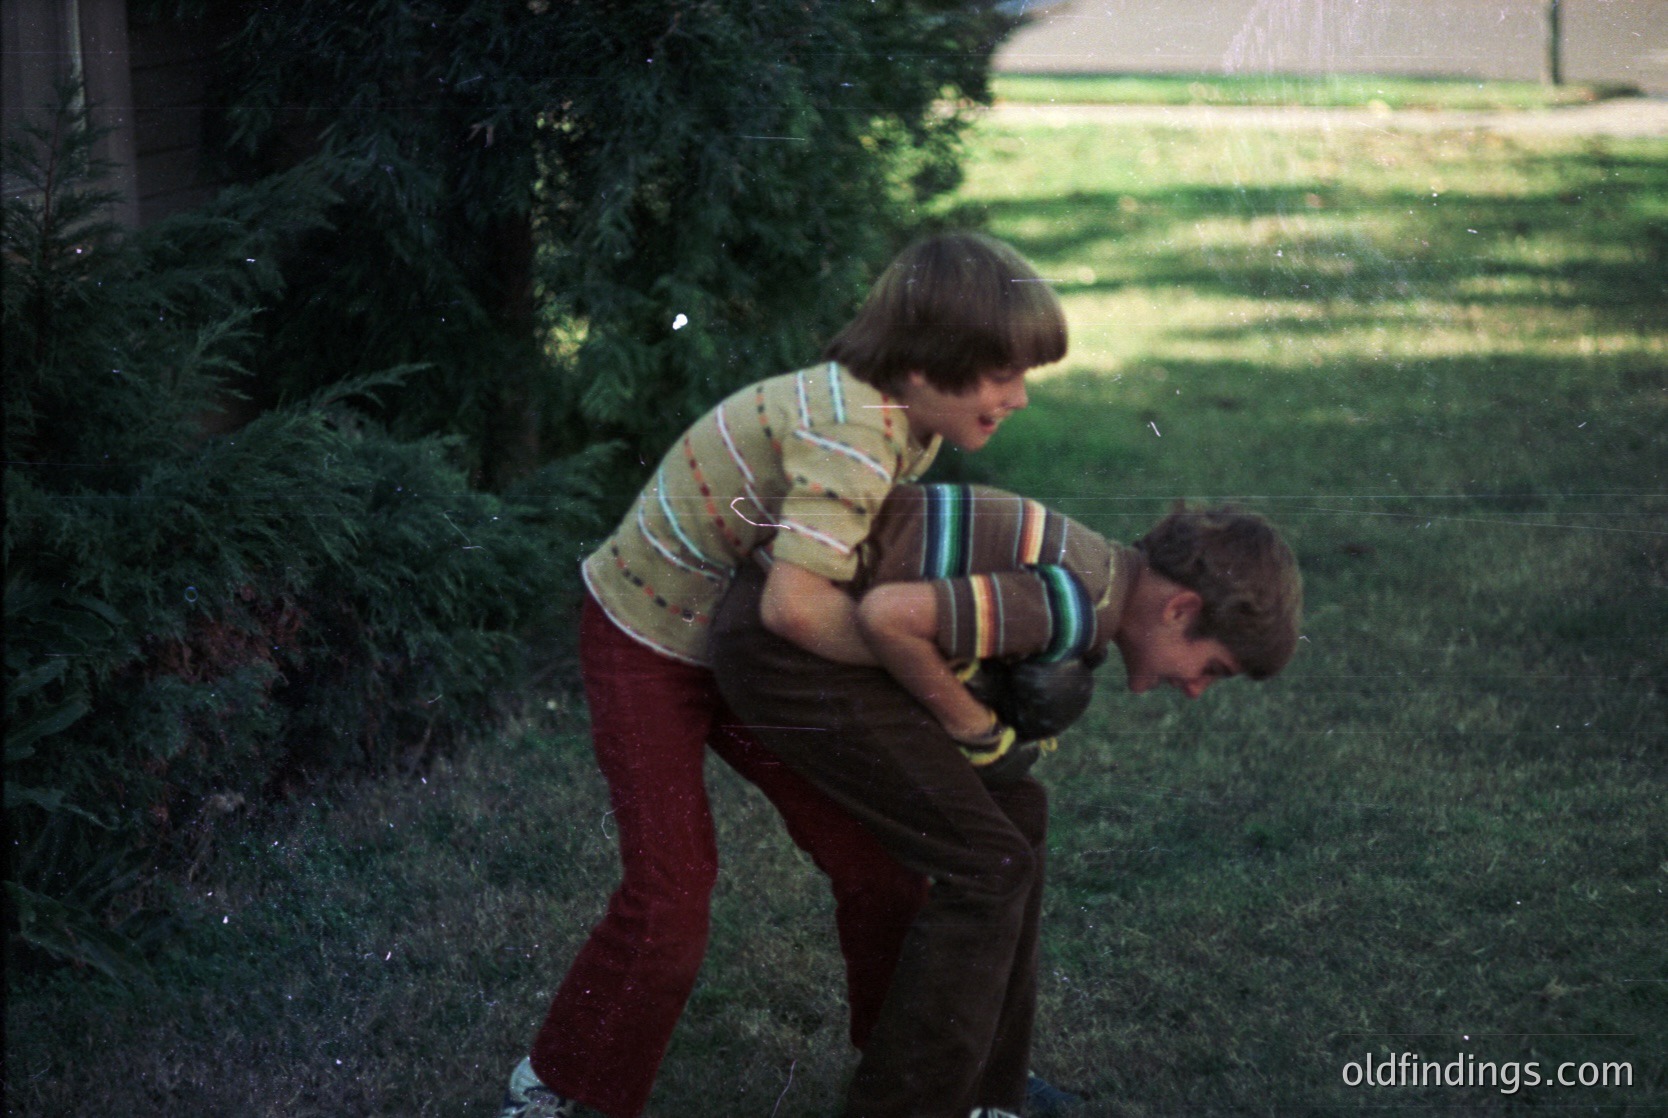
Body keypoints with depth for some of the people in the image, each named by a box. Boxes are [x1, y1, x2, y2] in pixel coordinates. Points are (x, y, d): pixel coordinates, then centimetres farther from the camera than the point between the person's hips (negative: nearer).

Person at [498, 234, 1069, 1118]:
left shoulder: (910, 423, -5)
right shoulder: (852, 429, -35)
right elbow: (798, 606, -46)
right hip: (647, 641, -8)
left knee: (873, 854, 5)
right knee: (668, 895, -10)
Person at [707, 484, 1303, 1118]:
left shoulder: (1093, 578, 14)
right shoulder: (1082, 607, -18)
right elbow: (886, 614, -25)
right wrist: (969, 726, -9)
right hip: (782, 643, -10)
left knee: (1012, 815, 14)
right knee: (989, 866, -7)